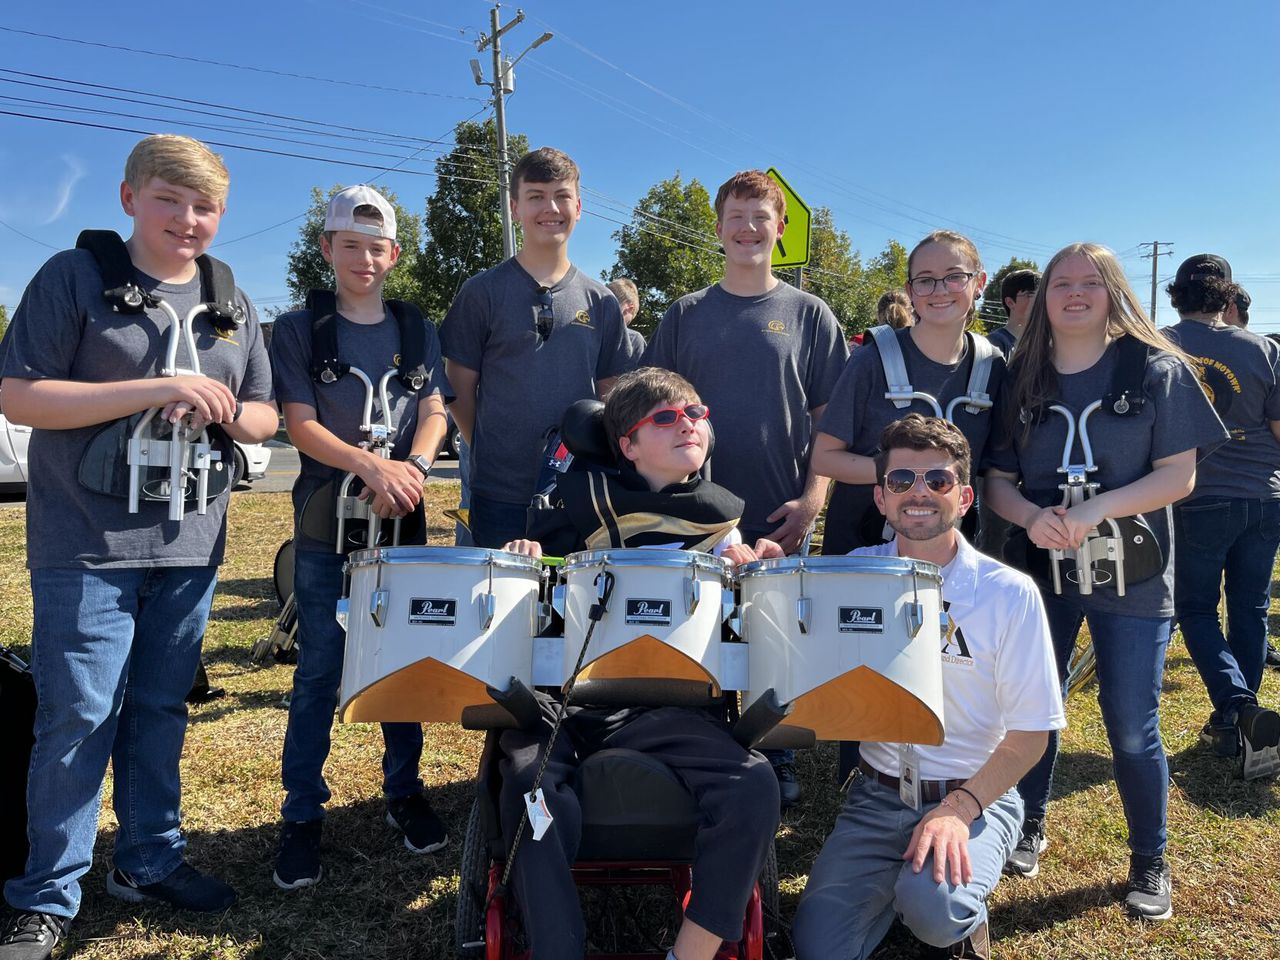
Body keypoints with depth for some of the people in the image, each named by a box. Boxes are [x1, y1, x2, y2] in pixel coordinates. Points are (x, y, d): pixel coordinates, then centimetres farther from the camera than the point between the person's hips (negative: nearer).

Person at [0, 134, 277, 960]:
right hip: (87, 542, -4)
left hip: (190, 542, 4)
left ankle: (151, 860, 29)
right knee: (80, 716, -2)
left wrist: (226, 410, -11)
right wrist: (153, 390, -19)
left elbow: (265, 418, 13)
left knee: (160, 708, 14)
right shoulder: (74, 277, -3)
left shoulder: (232, 304, 11)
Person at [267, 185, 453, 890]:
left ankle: (404, 791, 25)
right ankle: (302, 814, 12)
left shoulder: (416, 329, 11)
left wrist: (411, 469, -16)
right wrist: (371, 465, -21)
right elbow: (301, 424, -6)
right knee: (319, 672, 1)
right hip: (327, 523, -2)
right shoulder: (300, 329, 3)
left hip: (404, 518, 3)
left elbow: (434, 412, 4)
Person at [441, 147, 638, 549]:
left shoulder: (599, 301, 9)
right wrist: (489, 451, -1)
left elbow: (610, 393, 13)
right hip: (501, 498, -3)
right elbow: (459, 388, 2)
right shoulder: (483, 292, 0)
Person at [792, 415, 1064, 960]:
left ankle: (964, 915, 7)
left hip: (978, 796, -2)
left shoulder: (1010, 594, -10)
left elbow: (1030, 734, -6)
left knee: (933, 908, -30)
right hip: (879, 794, 2)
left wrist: (959, 808, -20)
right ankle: (896, 884, 19)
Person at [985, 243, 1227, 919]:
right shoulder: (1024, 380, 4)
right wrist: (1031, 516, -18)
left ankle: (1150, 862, 26)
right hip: (1039, 567, 3)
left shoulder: (1156, 370, -4)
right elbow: (997, 479, 4)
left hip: (1132, 577, -2)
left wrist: (1096, 510, -22)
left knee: (1130, 727, 3)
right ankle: (1030, 826, 36)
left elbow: (1179, 475, -8)